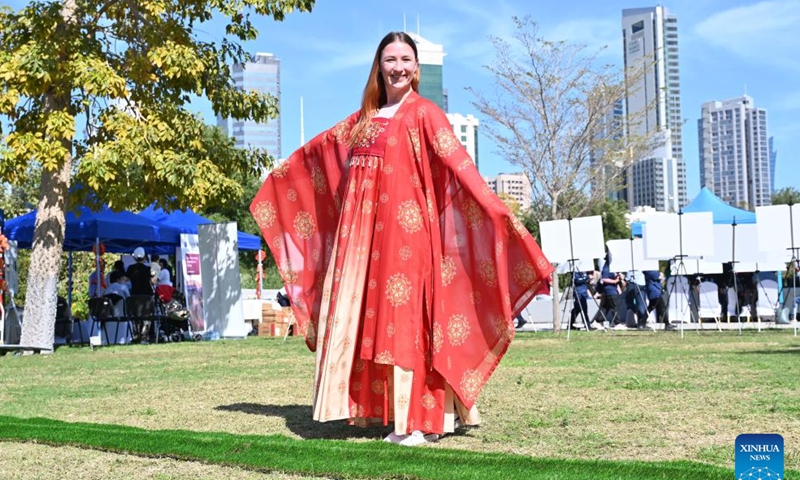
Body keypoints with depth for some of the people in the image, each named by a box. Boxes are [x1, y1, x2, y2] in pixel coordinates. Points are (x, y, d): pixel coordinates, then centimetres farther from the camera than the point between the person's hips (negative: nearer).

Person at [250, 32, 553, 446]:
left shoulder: (424, 113, 0)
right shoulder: (365, 117, 19)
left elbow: (457, 160, -14)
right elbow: (318, 149, 32)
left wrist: (492, 206, -27)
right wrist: (278, 177, 44)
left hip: (404, 228, -6)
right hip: (362, 229, 7)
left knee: (406, 318, -8)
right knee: (364, 315, 5)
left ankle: (421, 420, -3)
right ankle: (382, 410, 12)